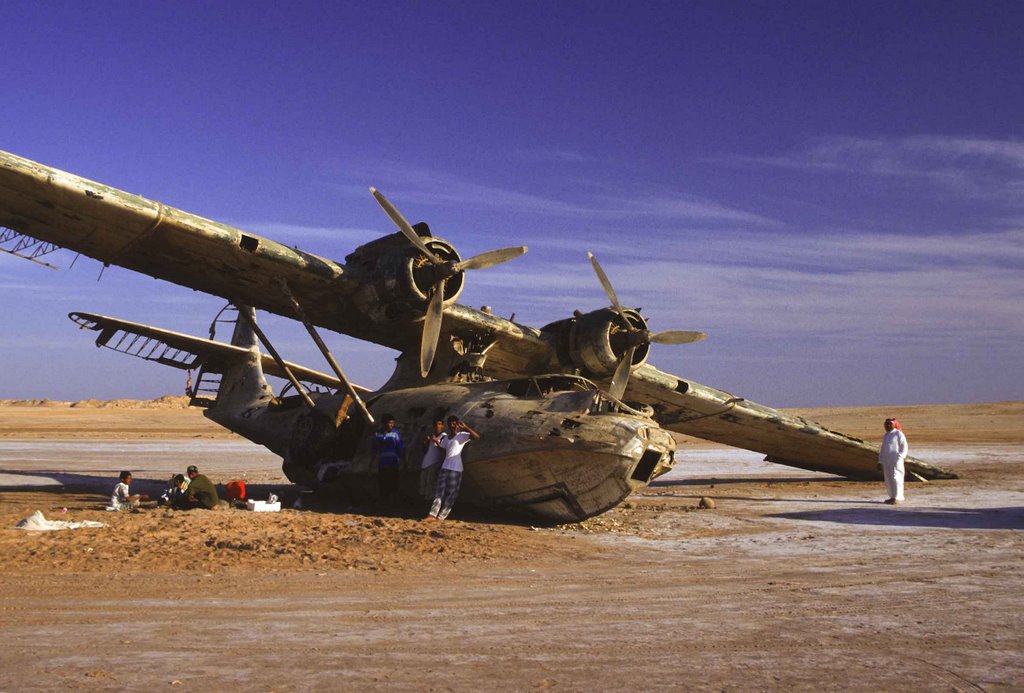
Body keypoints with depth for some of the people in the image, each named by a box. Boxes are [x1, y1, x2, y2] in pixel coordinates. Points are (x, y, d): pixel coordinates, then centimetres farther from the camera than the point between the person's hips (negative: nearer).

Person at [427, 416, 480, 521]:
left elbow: (477, 437, -18)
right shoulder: (447, 438, 17)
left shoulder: (462, 435, -3)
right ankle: (432, 514, -6)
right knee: (439, 492, -1)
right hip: (444, 468, 6)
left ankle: (441, 517, -1)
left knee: (450, 494, -2)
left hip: (456, 469, -6)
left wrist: (465, 427, -23)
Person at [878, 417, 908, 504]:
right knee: (888, 480, 8)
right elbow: (882, 448, 22)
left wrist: (900, 457, -20)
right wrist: (880, 461, 19)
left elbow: (904, 447, -9)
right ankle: (892, 497, 15)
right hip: (886, 461, 7)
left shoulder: (899, 434, -5)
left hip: (896, 460, -7)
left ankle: (897, 498, -10)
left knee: (895, 478, -11)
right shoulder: (886, 435, 17)